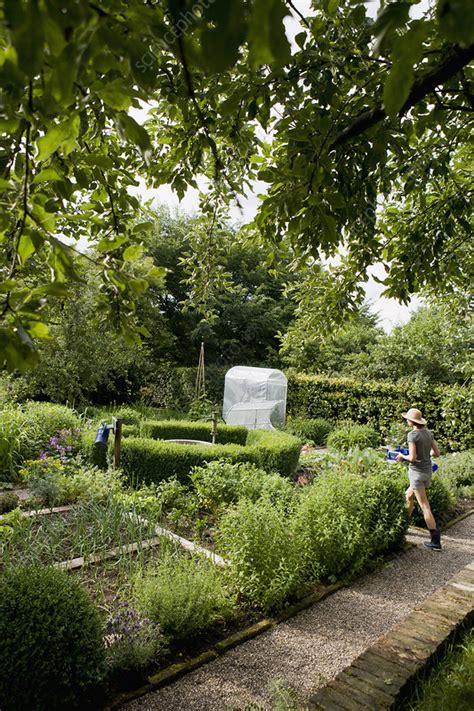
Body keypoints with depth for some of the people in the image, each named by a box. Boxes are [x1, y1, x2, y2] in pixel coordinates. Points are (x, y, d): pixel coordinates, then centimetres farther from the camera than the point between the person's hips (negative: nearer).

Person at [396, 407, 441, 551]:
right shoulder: (428, 433, 3)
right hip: (428, 472, 8)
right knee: (408, 496, 26)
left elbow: (412, 457, -22)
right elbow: (437, 453, 8)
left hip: (417, 472, -8)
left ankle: (435, 542, 2)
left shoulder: (412, 435, -19)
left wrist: (402, 456, -3)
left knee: (425, 507, -2)